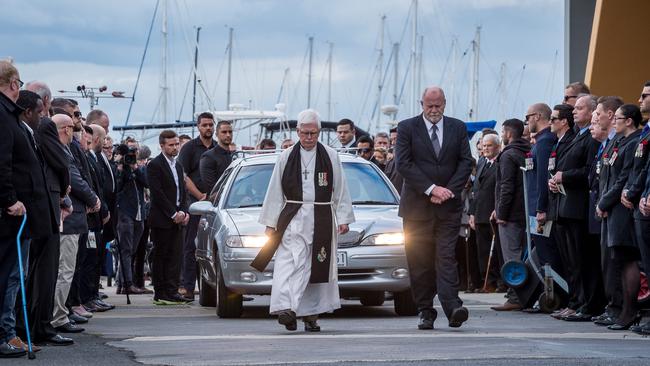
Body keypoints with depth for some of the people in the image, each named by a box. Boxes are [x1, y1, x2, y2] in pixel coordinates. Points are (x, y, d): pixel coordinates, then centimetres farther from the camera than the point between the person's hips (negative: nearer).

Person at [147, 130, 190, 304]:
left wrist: (184, 212, 3)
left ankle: (172, 291, 4)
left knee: (176, 256, 3)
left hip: (177, 218, 7)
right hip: (162, 219, -7)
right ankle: (160, 293, 0)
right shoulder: (155, 165, -8)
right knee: (161, 256, -3)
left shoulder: (178, 165, 18)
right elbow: (157, 193, -14)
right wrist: (173, 214, -14)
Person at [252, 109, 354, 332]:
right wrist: (270, 222, 5)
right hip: (292, 219, -1)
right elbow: (275, 192, 8)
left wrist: (343, 219, 2)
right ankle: (287, 309, -28)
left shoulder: (330, 157, 6)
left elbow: (340, 191, 8)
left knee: (317, 267, 5)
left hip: (321, 219, 1)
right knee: (290, 263, -16)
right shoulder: (286, 157, 5)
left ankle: (311, 314, 14)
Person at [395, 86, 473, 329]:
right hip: (417, 206, 0)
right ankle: (425, 312, 7)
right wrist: (431, 189, -12)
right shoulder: (407, 128, 3)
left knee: (446, 258, -9)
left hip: (448, 207, 0)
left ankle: (453, 308, -19)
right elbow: (403, 163, -6)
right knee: (420, 261, 1)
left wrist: (449, 190, -7)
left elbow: (466, 162, 6)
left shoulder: (458, 128, 10)